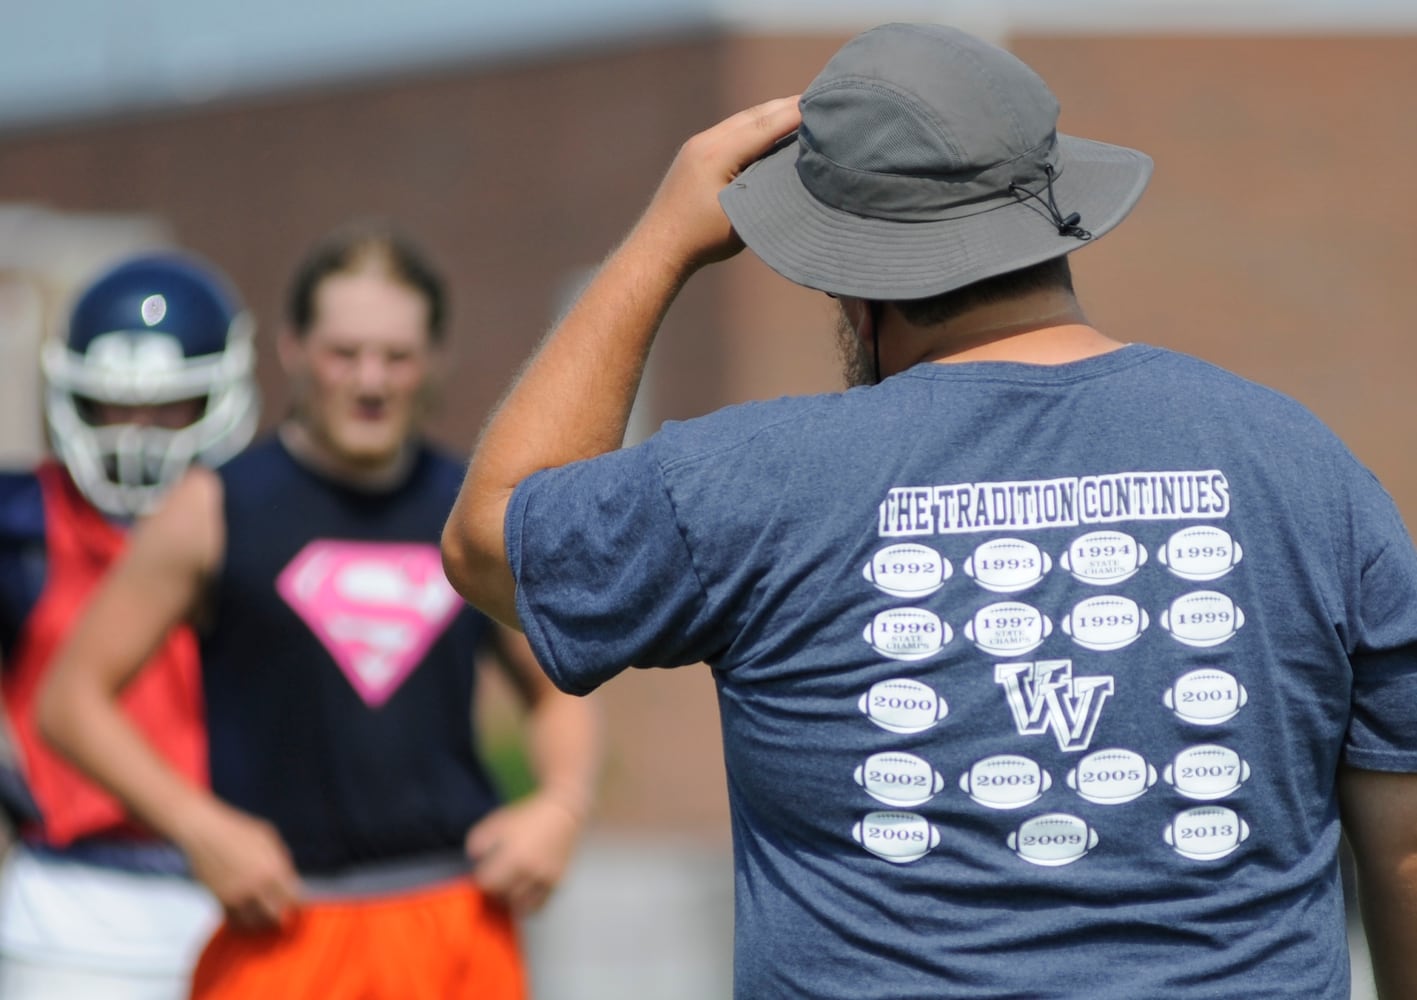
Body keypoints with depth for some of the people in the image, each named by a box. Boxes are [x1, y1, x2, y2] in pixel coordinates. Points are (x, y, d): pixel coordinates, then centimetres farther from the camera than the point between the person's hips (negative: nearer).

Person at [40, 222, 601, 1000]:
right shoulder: (216, 512, 2)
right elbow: (71, 698, 0)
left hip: (462, 931, 3)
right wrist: (200, 827, -11)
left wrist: (561, 805, 2)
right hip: (289, 930, -3)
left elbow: (558, 694, 23)